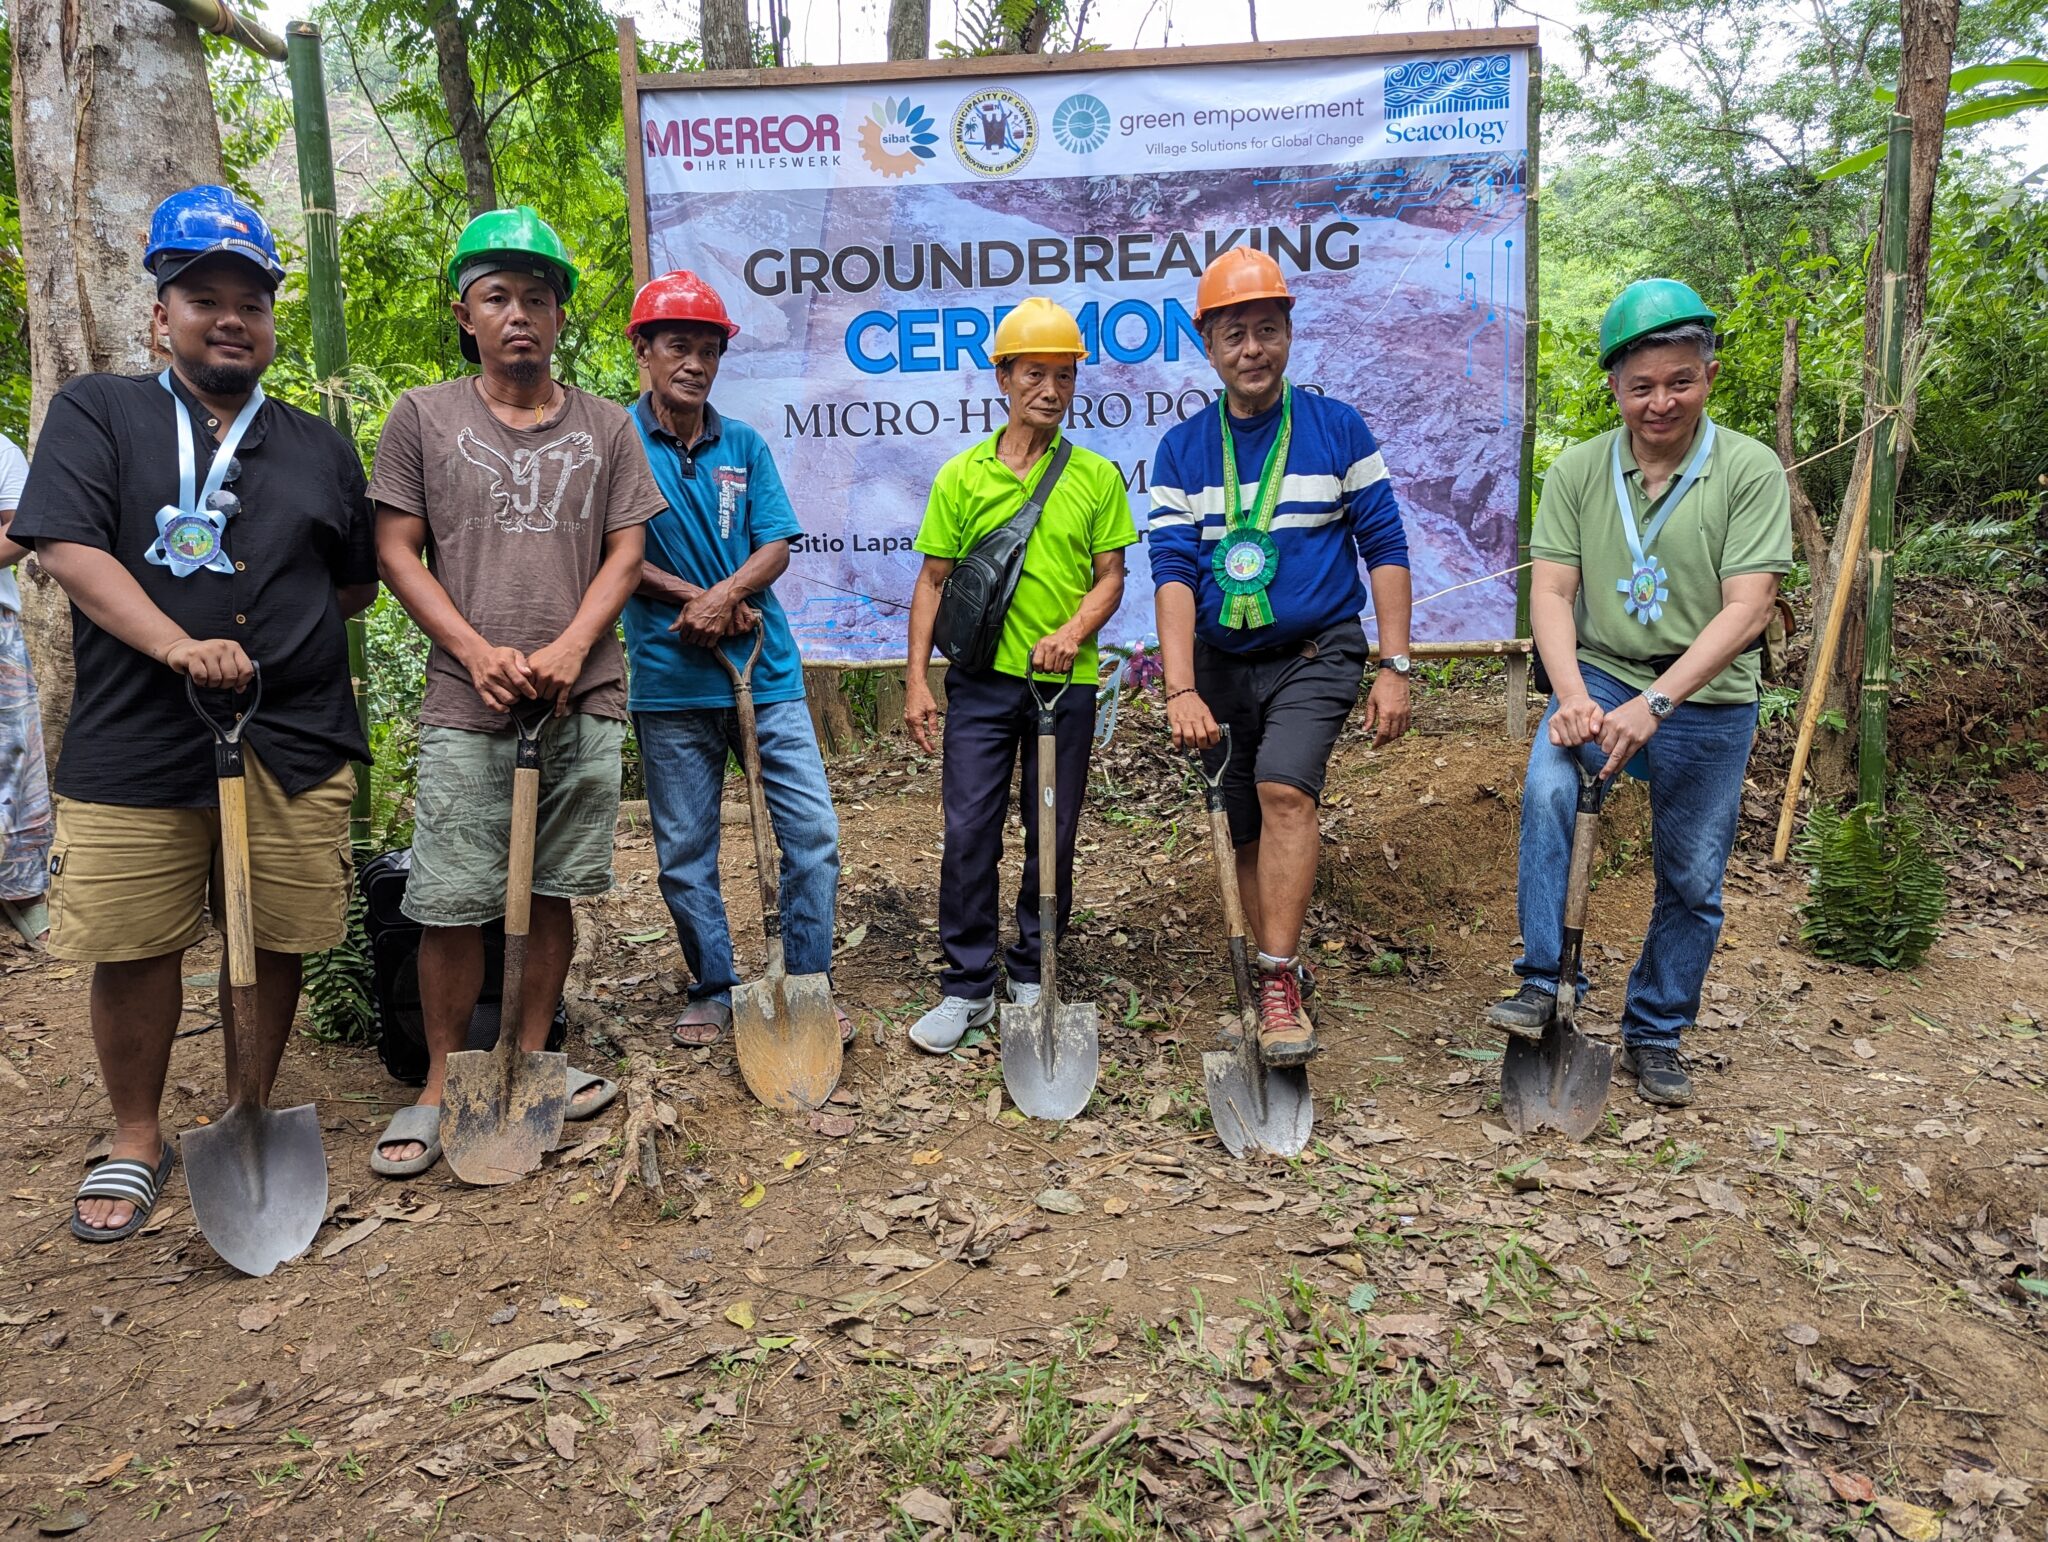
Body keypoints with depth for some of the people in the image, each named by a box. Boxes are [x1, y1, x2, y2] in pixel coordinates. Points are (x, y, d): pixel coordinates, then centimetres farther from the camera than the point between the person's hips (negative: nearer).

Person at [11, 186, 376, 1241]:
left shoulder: (321, 449, 16)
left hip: (294, 746, 2)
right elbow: (66, 547, -6)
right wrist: (176, 644, -19)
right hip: (133, 748, -2)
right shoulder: (97, 413, 8)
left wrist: (271, 634, 7)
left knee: (274, 946, 6)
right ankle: (136, 1142, 25)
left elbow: (354, 586, 23)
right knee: (131, 951, 4)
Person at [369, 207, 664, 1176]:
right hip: (466, 703, -2)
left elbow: (626, 553, 7)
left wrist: (570, 647, -9)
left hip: (584, 701, 2)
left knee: (553, 890, 9)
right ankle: (440, 1086, 14)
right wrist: (477, 651, -10)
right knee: (453, 903, -1)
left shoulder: (604, 427, 10)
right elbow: (395, 551, 3)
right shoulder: (423, 417, 5)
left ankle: (529, 1059, 24)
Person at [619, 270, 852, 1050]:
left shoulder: (744, 444, 8)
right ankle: (713, 992, 24)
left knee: (813, 832, 0)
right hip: (670, 682, -2)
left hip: (765, 670, 2)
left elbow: (776, 545, 1)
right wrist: (698, 599, -11)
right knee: (684, 852, 7)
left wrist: (723, 595, -16)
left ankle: (808, 988, 14)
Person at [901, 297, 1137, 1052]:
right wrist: (916, 680, 0)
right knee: (968, 833, -2)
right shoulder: (961, 475, 4)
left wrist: (1073, 632, -16)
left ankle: (1032, 979, 24)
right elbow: (933, 581, 6)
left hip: (1066, 682, 0)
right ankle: (967, 988, 10)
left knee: (1053, 839, 8)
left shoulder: (1096, 477, 4)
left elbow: (1110, 576, 4)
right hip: (981, 680, 0)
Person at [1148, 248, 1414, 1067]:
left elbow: (1385, 548, 1)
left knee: (1284, 786, -27)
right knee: (1248, 834, 8)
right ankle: (1282, 984, 25)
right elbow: (1173, 570, -6)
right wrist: (1181, 692, -17)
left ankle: (1279, 980, -19)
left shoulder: (1338, 430, -1)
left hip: (1317, 652, -3)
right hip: (1223, 664, 3)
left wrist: (1394, 668, -6)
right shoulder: (1181, 450, 2)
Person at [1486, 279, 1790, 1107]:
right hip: (1600, 677, 1)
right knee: (1545, 791, -29)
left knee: (1692, 883, 8)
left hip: (1706, 704, 0)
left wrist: (1653, 704, -28)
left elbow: (1745, 609, -17)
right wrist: (1572, 694, -24)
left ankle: (1656, 1034, 28)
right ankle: (1541, 984, -18)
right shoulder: (1578, 470, -2)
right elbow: (1551, 591, -7)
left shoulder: (1751, 471, -9)